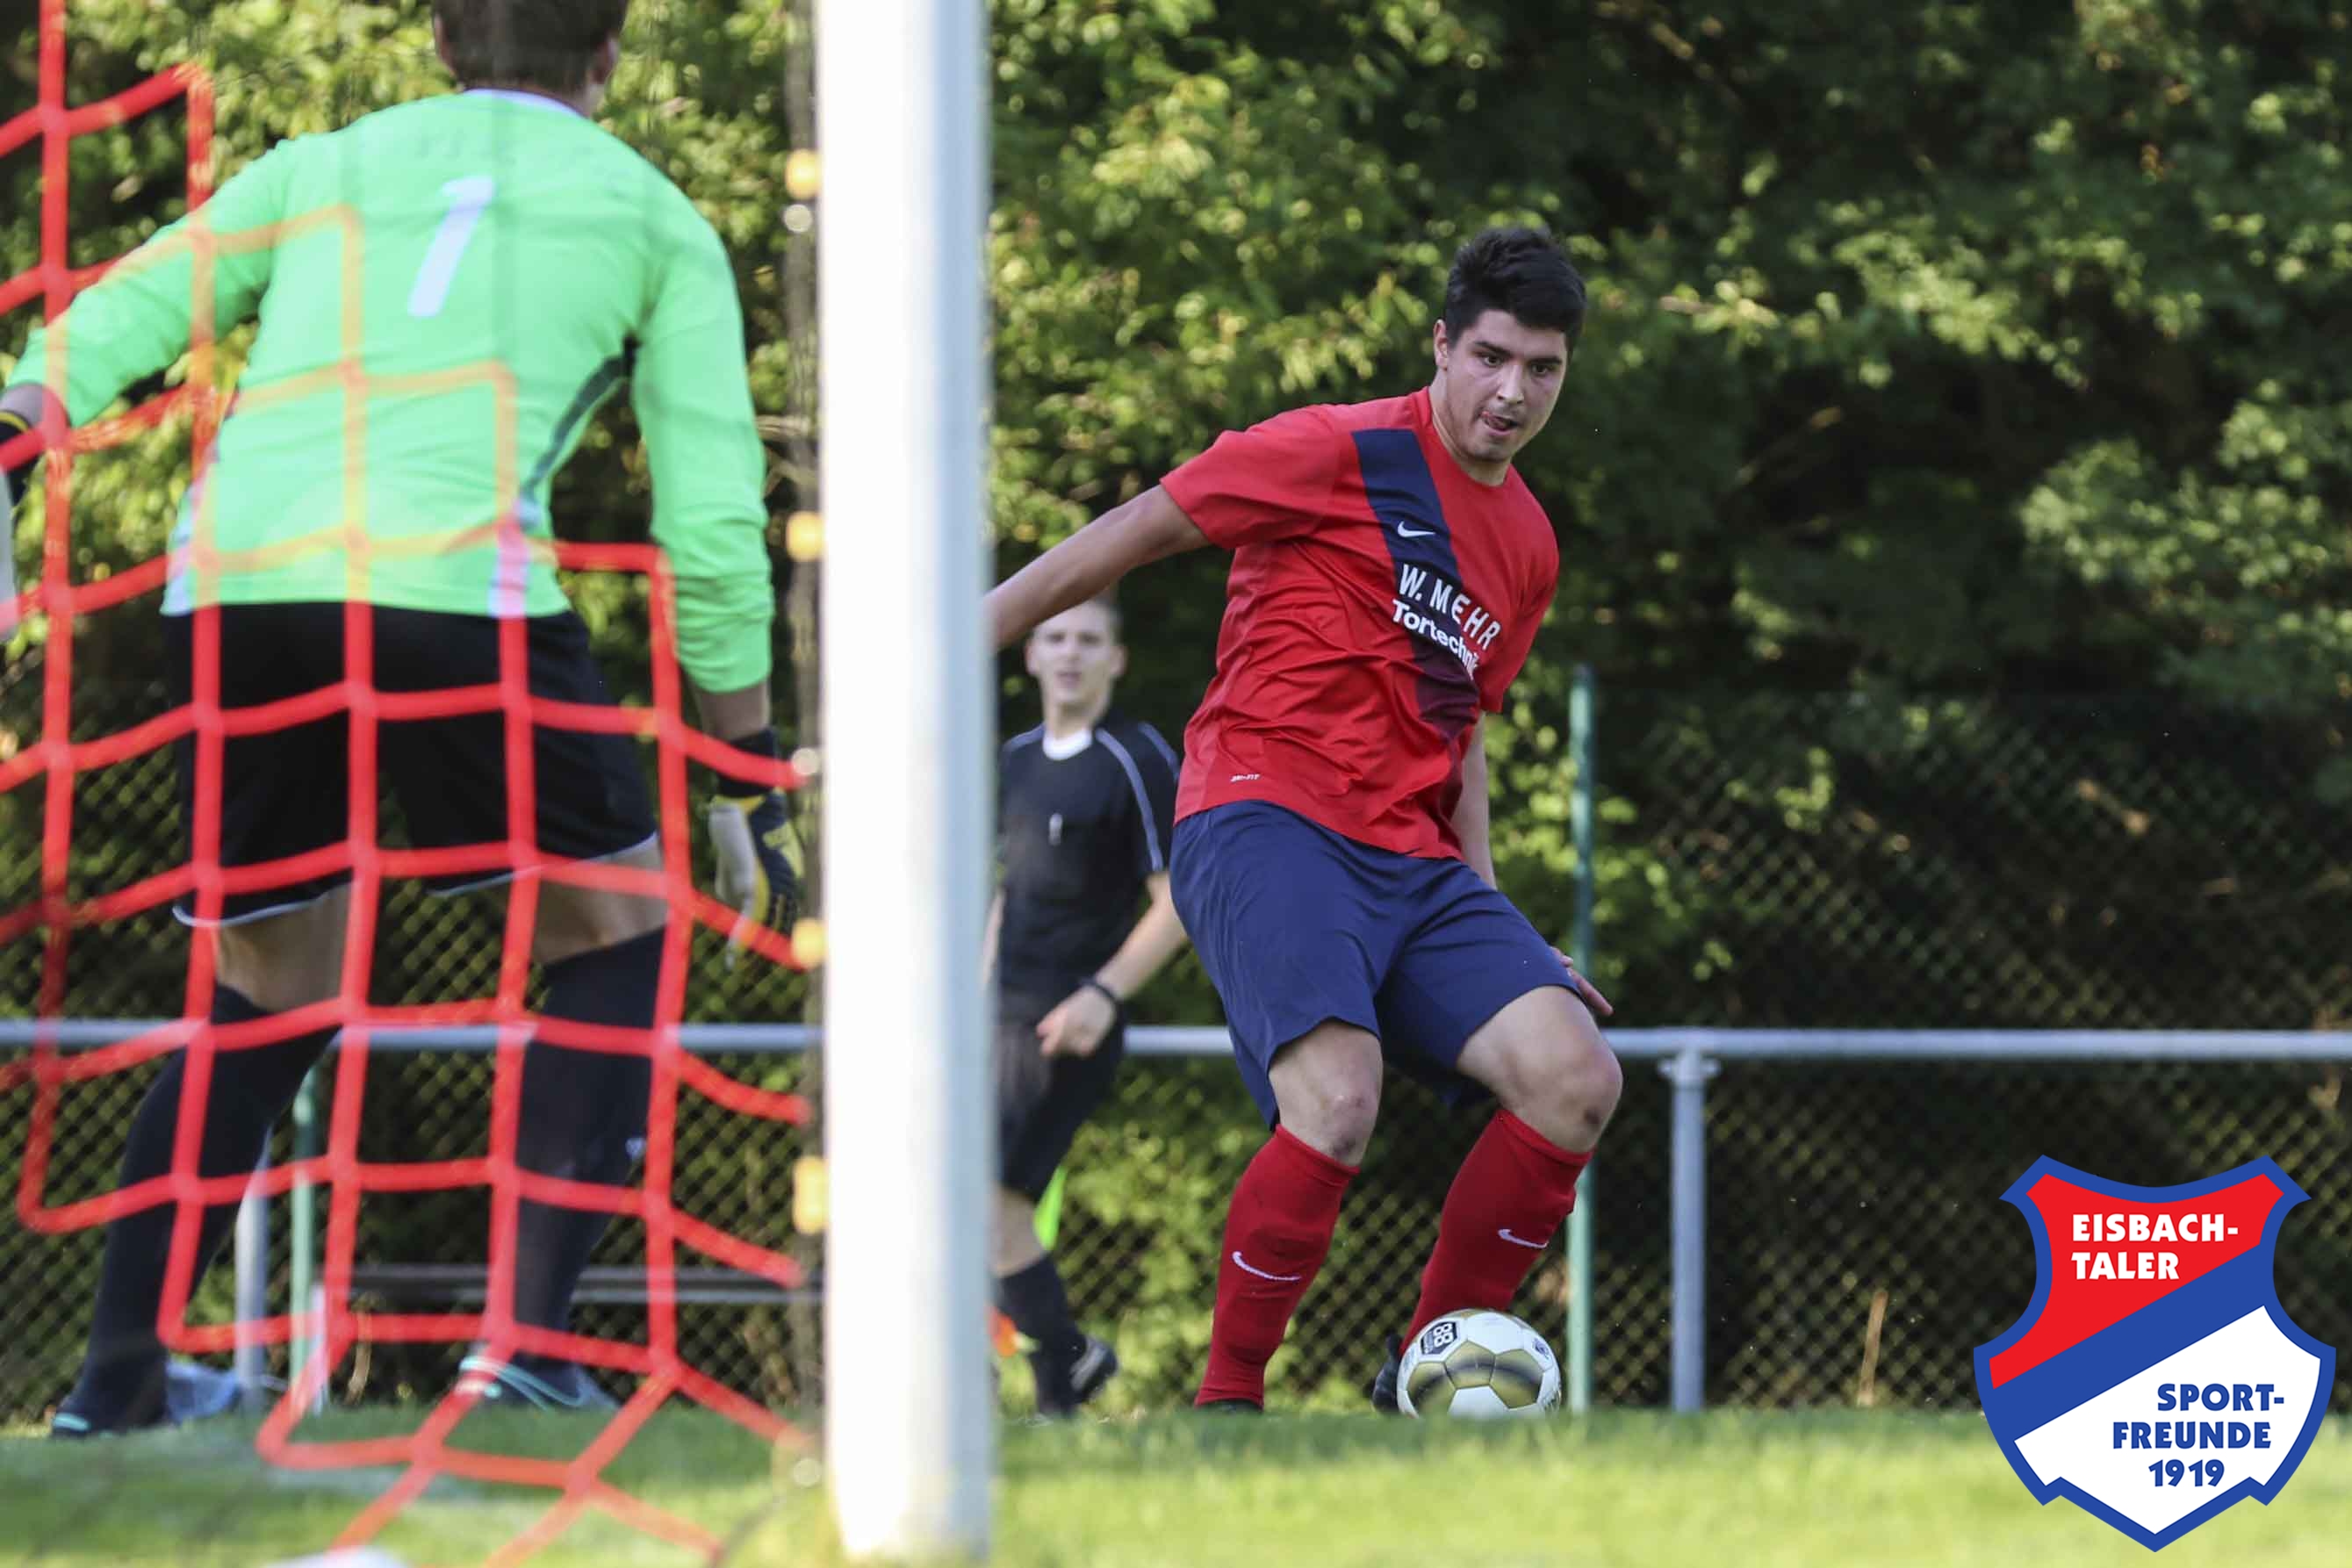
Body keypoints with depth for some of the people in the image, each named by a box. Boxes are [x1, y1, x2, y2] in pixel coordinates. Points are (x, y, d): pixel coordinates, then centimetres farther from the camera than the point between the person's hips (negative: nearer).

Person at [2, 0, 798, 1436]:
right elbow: (712, 524, 16)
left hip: (229, 592, 4)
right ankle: (526, 1341, 3)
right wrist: (746, 789, 21)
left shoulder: (325, 170, 27)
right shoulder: (656, 221, 20)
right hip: (452, 588, -4)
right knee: (613, 924, 16)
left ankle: (121, 1368, 13)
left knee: (270, 989, 22)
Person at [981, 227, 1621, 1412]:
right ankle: (1224, 1400, -13)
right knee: (1338, 1104, -30)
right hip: (1268, 824, -7)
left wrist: (1494, 933, 23)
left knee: (1575, 1078, -14)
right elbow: (1130, 536, 0)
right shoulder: (1341, 455, -3)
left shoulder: (1528, 546, 19)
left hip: (1415, 865, 7)